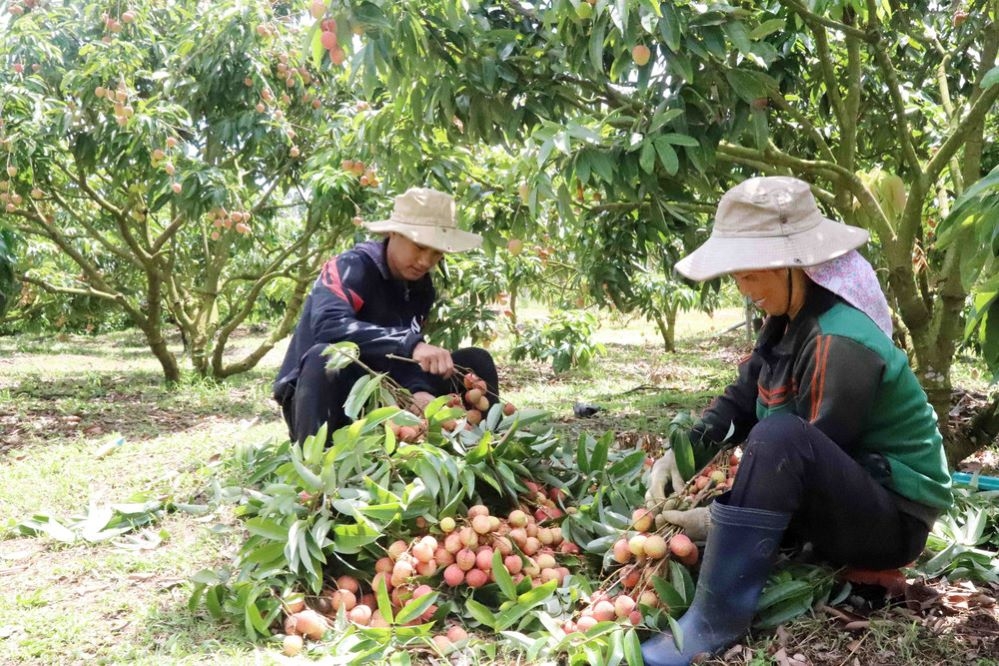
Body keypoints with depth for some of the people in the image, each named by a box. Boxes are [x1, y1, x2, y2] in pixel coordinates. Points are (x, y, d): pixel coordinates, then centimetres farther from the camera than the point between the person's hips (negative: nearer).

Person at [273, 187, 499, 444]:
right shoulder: (351, 267, -18)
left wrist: (418, 391, -28)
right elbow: (328, 325, -37)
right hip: (317, 401, -6)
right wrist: (410, 344, -45)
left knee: (475, 361, -2)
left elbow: (404, 355, -5)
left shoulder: (421, 287, 3)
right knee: (325, 359, -41)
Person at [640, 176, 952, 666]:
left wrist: (717, 521, -22)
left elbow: (804, 455, -26)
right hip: (840, 502, 9)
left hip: (892, 519, -9)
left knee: (778, 437, -37)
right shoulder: (787, 320, 0)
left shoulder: (840, 343, -27)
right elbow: (739, 401, 0)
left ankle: (716, 620, -29)